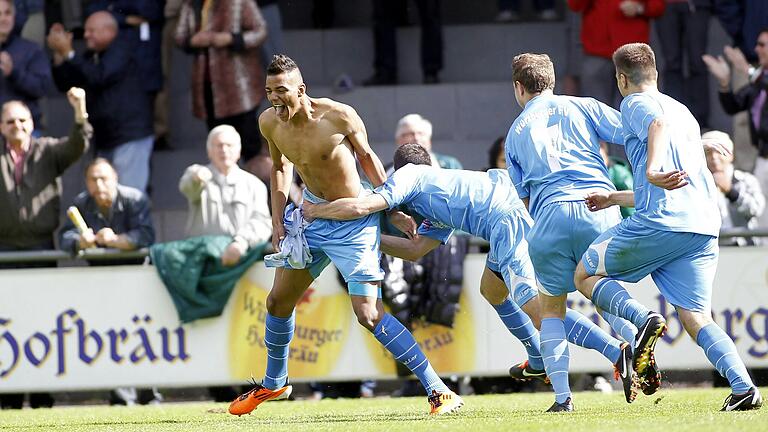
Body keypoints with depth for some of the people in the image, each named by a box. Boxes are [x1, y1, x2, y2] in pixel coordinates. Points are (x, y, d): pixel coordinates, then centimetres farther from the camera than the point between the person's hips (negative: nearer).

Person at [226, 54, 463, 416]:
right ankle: (274, 383, 40)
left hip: (353, 224, -6)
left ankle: (438, 391, -13)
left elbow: (367, 158, -6)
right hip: (311, 217, 6)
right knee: (278, 302, 15)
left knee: (368, 314, -15)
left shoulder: (338, 116, -23)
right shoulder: (269, 123, -7)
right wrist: (278, 219, 5)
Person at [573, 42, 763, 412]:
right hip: (704, 228, 7)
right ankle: (743, 386, -19)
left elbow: (659, 124, -21)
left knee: (585, 275, 10)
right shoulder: (683, 111, 30)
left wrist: (652, 170, -36)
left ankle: (642, 319, -18)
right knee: (696, 319, 4)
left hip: (659, 224, -7)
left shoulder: (636, 103, 6)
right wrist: (614, 198, 45)